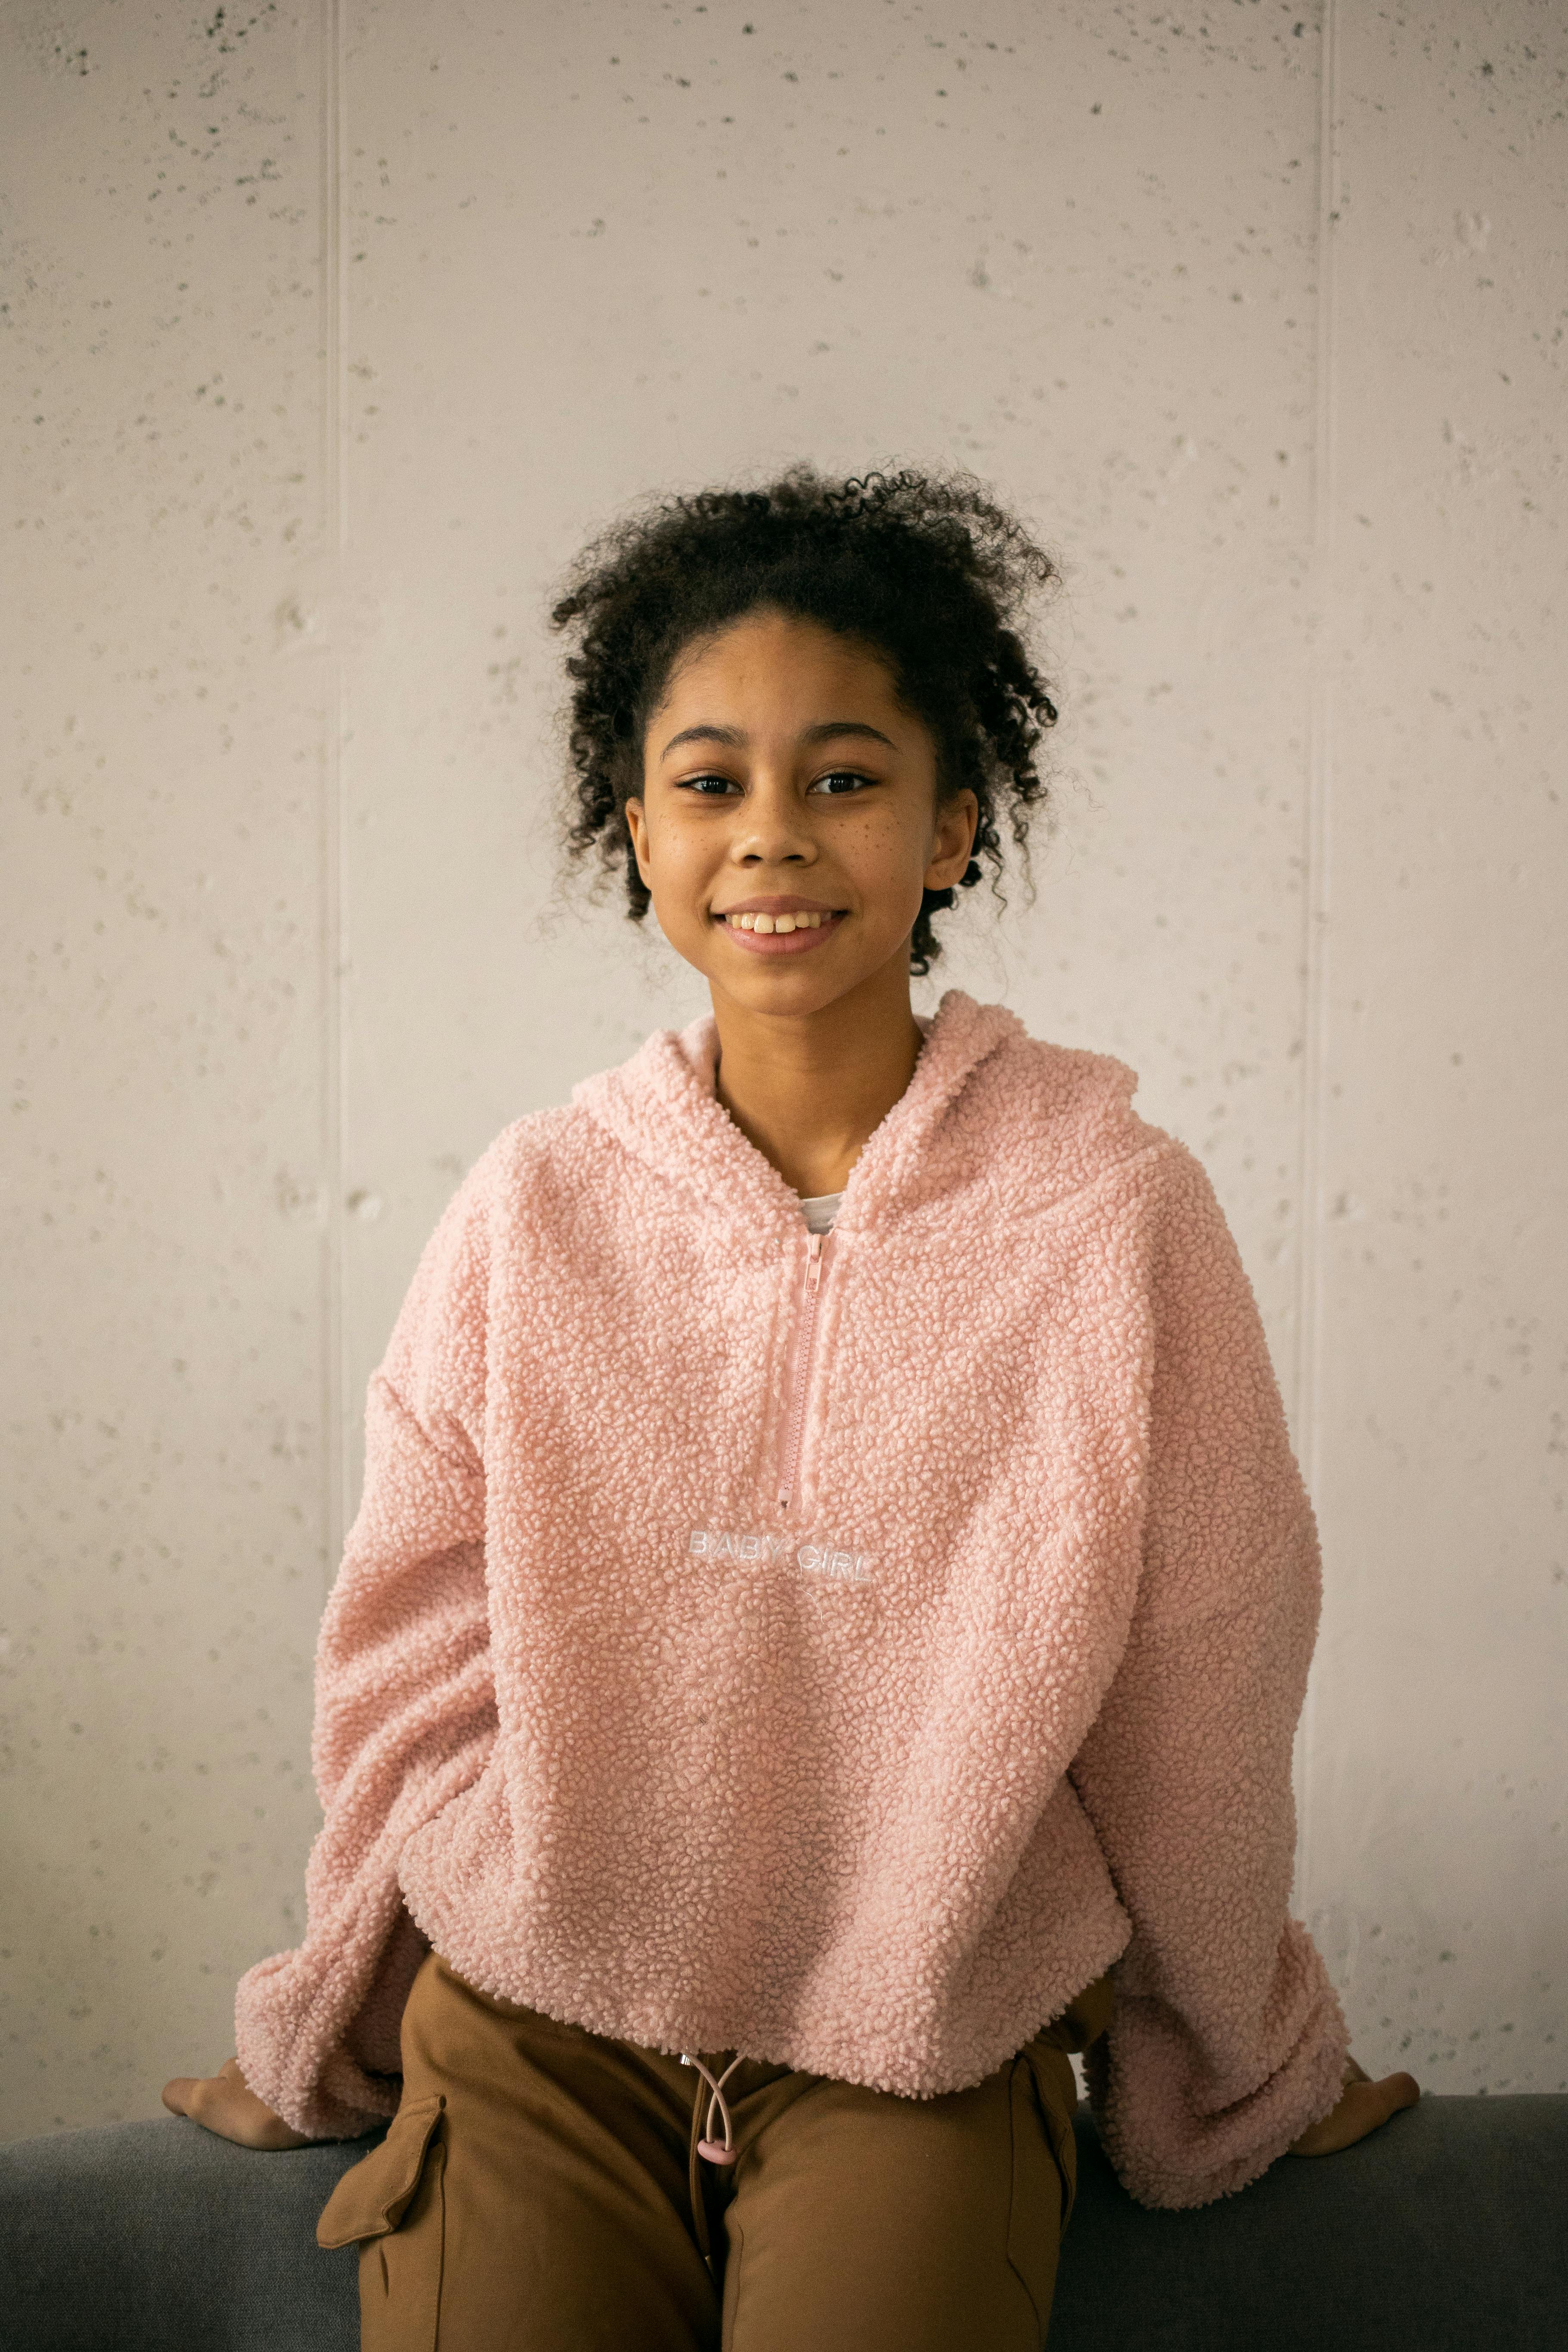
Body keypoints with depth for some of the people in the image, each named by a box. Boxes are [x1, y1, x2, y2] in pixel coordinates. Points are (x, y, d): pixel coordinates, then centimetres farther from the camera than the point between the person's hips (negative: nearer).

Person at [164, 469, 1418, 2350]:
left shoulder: (1117, 1219, -11)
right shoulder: (533, 1215, -5)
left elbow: (1192, 1708, -1)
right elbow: (412, 1682, 5)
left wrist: (1240, 2076, 11)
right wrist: (320, 2046, 16)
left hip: (928, 2059, -1)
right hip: (531, 2041, 1)